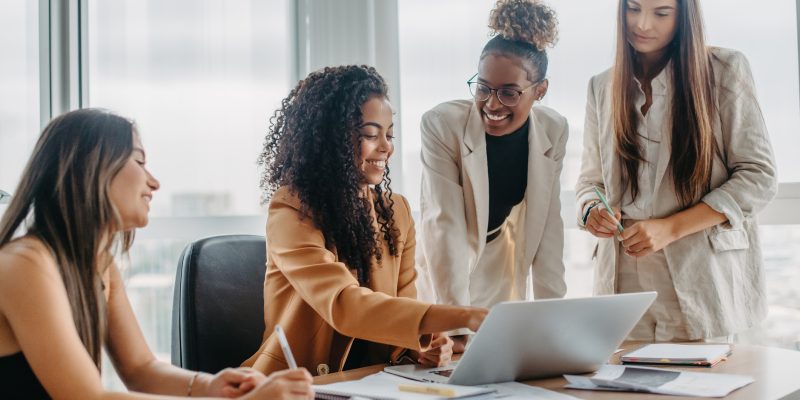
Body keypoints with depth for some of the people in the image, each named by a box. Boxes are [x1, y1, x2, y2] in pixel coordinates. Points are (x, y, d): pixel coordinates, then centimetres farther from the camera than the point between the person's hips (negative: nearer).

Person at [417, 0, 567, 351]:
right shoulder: (442, 125, -25)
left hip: (503, 279, 3)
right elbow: (444, 224, -28)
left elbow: (548, 225, -9)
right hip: (442, 275, -3)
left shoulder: (554, 131, -13)